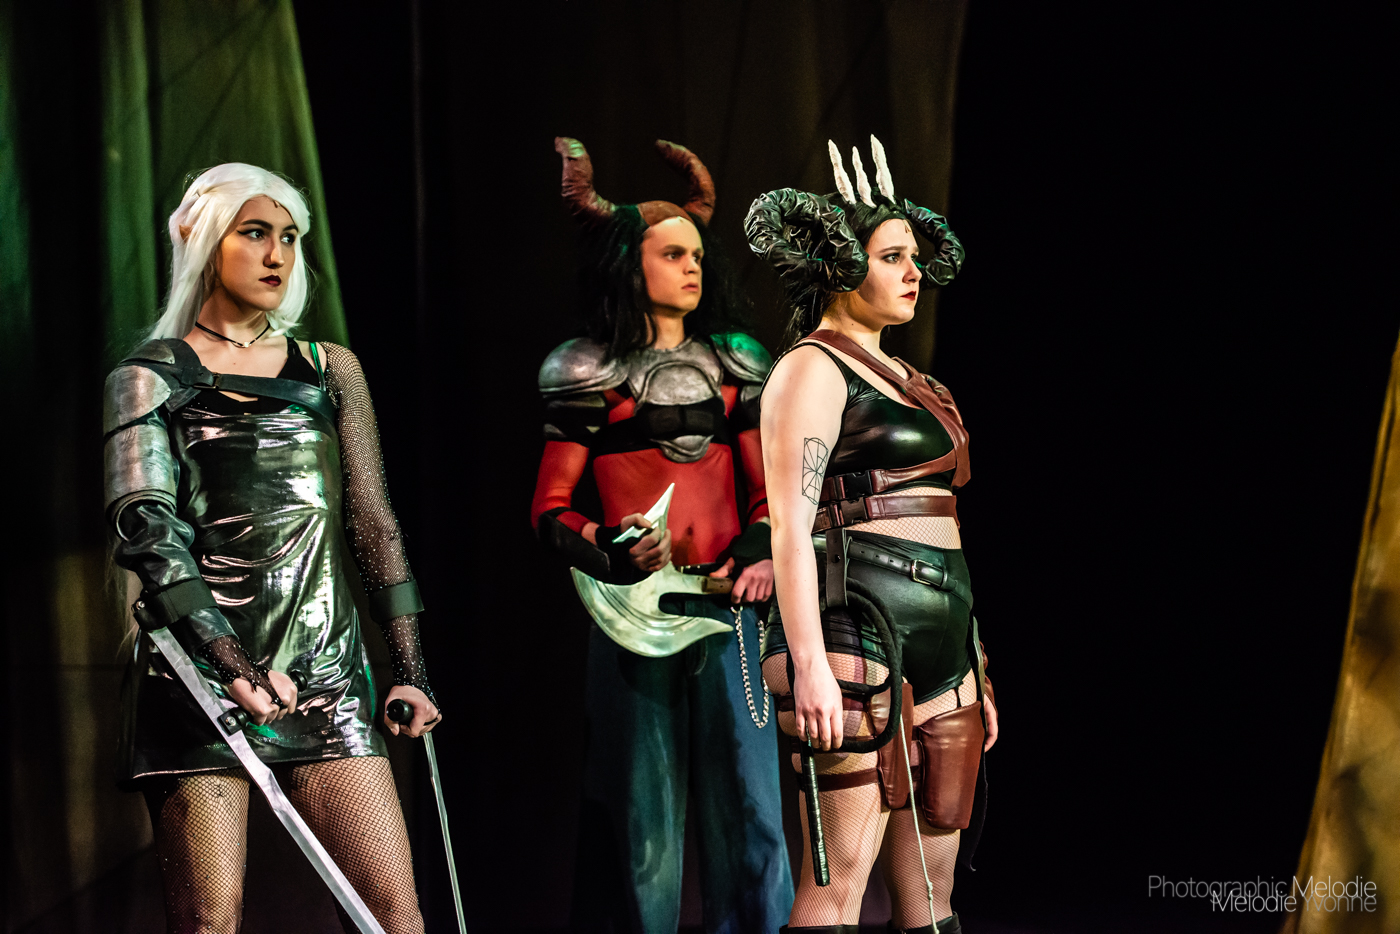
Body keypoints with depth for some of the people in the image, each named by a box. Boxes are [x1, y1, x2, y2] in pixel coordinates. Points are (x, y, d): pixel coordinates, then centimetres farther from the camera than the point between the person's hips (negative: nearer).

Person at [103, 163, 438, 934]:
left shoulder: (330, 372, 18)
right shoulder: (152, 377, 6)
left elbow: (373, 523, 17)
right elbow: (144, 527, -7)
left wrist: (410, 669, 10)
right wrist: (232, 659, -19)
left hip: (325, 670, 3)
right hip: (198, 671, -3)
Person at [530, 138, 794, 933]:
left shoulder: (734, 364, 12)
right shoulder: (591, 374, 1)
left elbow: (764, 488, 16)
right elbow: (550, 512, 1)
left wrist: (762, 551, -3)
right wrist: (613, 553, -17)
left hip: (726, 603, 3)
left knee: (748, 800, 0)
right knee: (644, 813, 1)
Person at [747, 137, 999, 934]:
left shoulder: (905, 380, 22)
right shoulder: (813, 368, -3)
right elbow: (790, 524, -14)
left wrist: (973, 672, 22)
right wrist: (808, 661, -24)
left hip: (940, 644, 9)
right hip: (859, 635, -9)